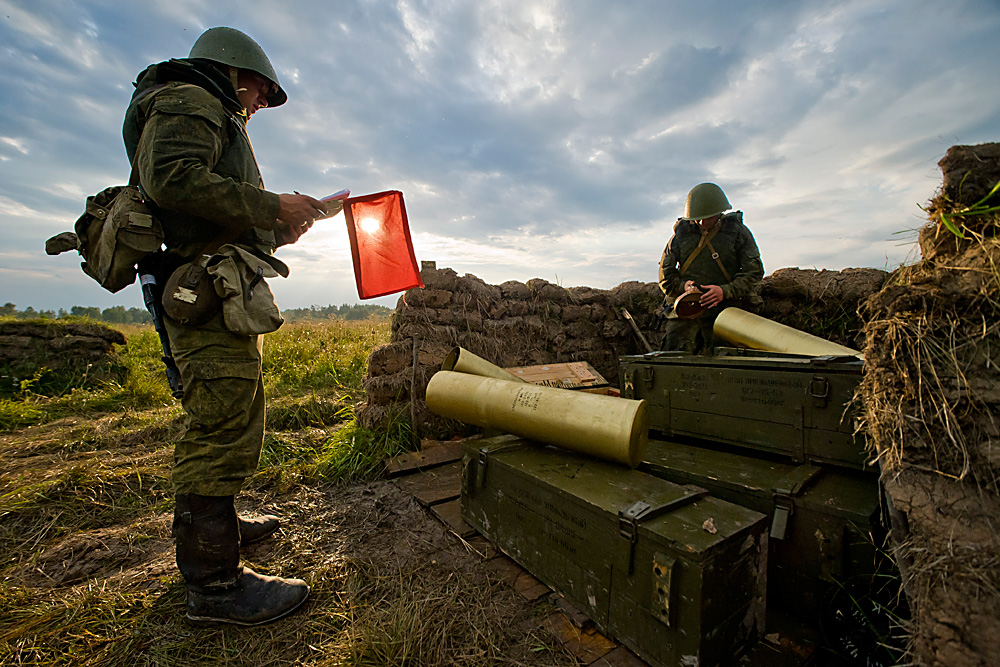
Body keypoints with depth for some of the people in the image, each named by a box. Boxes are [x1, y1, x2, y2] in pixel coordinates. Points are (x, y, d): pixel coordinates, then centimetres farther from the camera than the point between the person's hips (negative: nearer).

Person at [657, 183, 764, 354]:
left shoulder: (737, 231, 7)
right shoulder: (681, 232, 11)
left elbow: (754, 272, 4)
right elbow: (665, 271, 13)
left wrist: (725, 291, -13)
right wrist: (682, 286, -7)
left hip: (723, 310, -1)